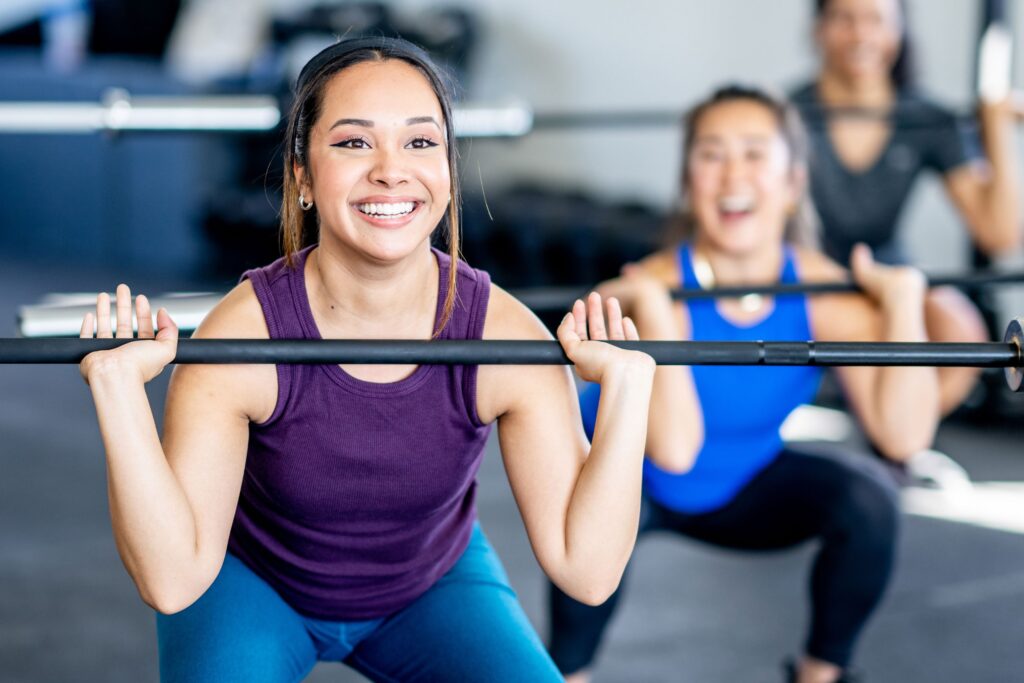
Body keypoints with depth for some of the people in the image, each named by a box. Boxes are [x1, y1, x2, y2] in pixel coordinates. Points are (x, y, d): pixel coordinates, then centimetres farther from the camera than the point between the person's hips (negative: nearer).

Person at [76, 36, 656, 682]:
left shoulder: (505, 336, -25)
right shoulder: (241, 336, -29)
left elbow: (586, 571, -24)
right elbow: (173, 582, -31)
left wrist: (627, 388, -31)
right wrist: (120, 389, -40)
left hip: (434, 582, 2)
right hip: (256, 581, -1)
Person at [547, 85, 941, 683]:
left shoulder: (826, 293, -20)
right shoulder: (653, 289, -30)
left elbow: (904, 437, -29)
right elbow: (673, 452, -42)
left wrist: (903, 302, -33)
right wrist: (653, 310, -46)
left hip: (748, 489, 3)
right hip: (639, 485, -3)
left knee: (869, 498, -20)